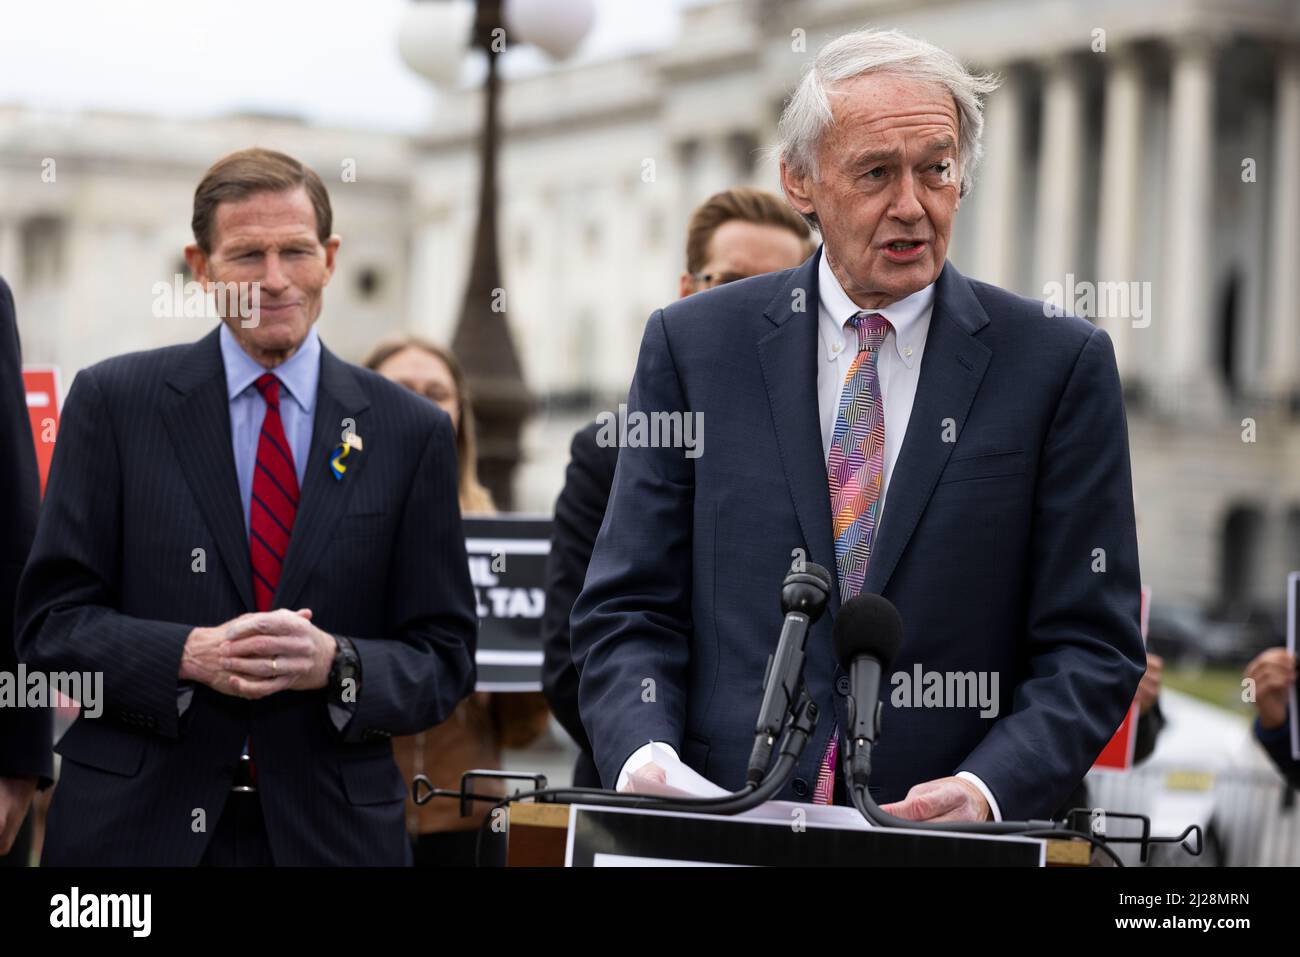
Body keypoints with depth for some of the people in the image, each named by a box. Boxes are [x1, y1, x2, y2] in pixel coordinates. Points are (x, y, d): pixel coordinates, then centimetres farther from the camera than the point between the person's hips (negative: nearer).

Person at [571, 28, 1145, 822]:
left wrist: (986, 789, -13)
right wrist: (644, 752, -9)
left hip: (952, 846, -1)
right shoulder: (693, 346, 8)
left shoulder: (1060, 363, 4)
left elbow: (1090, 643, 3)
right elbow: (629, 609, 9)